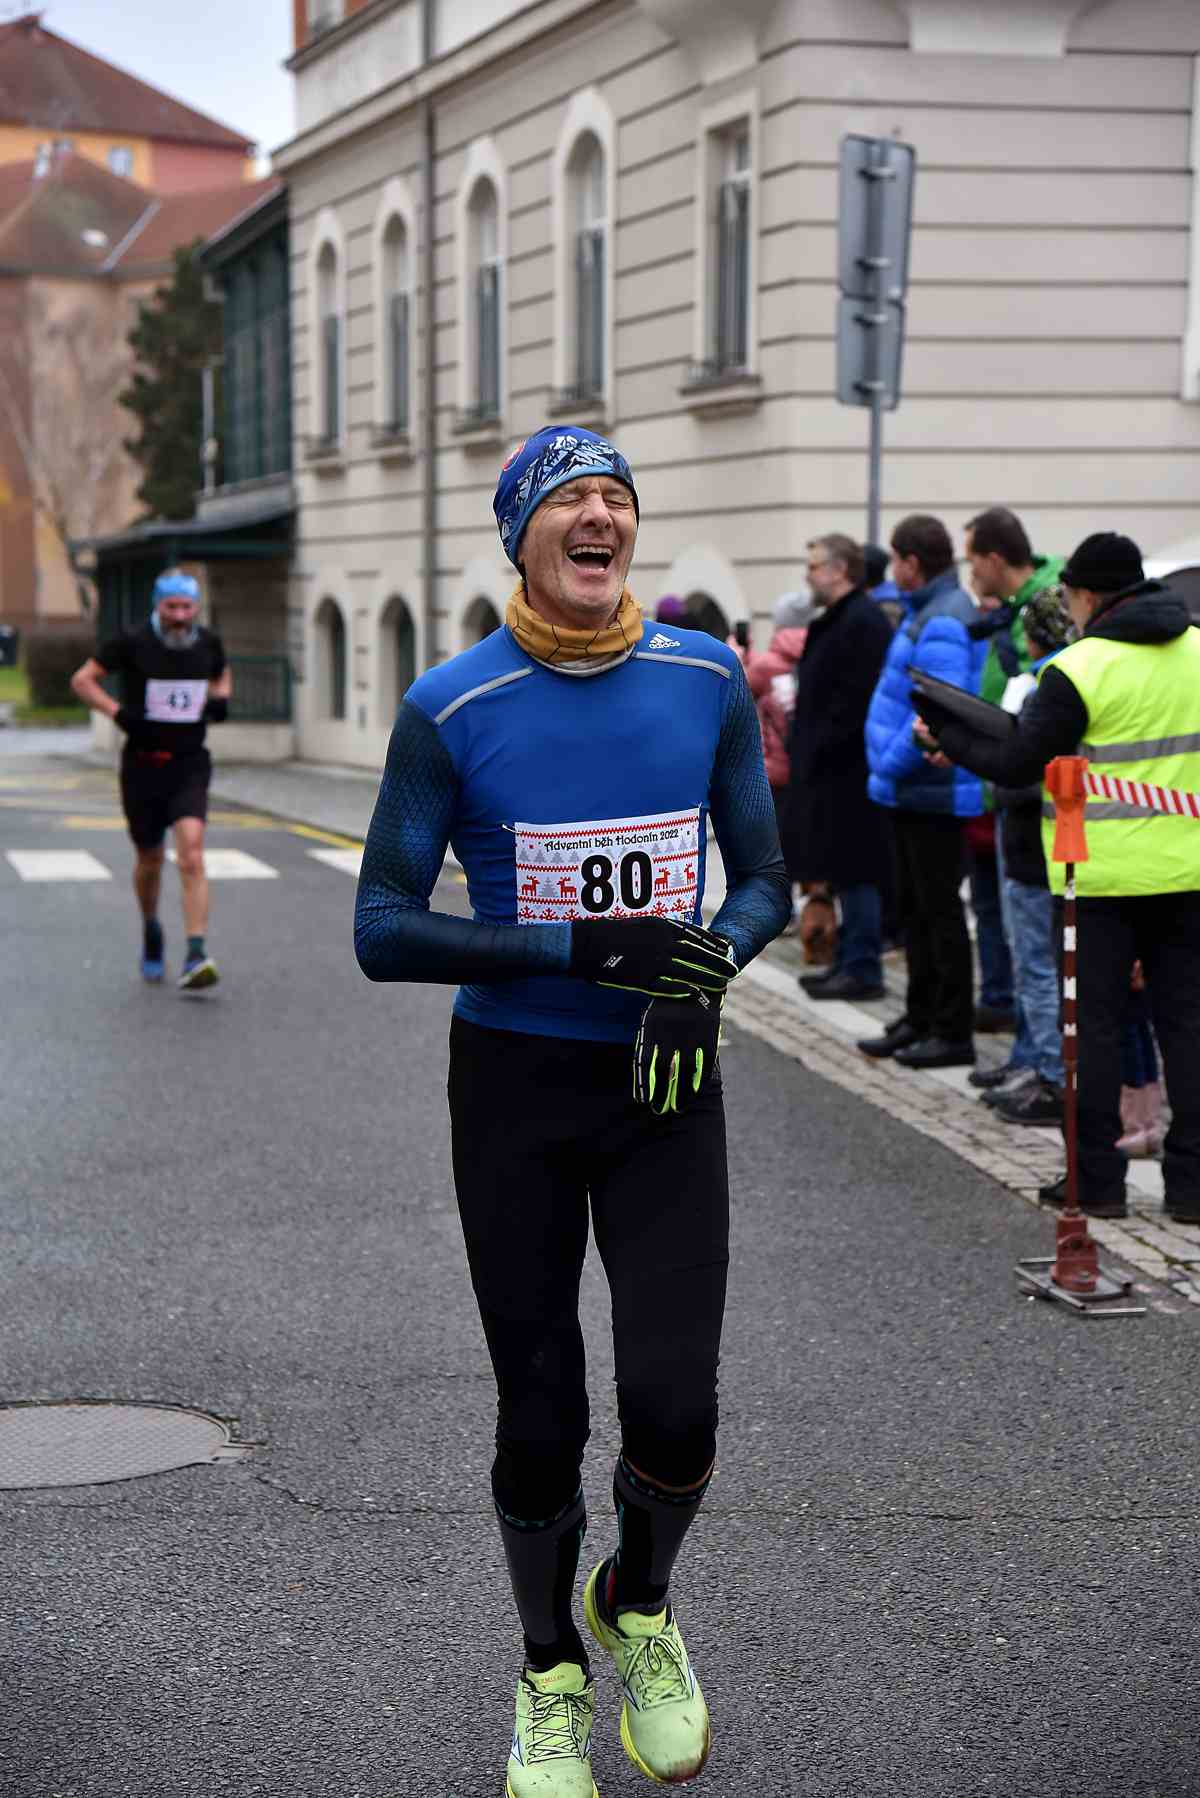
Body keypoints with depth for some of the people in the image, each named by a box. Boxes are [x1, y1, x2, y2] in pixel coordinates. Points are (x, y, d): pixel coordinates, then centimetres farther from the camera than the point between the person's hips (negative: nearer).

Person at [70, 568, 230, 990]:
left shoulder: (208, 643, 2)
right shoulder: (132, 643, -7)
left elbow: (222, 675, 24)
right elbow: (82, 679, -2)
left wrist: (221, 699, 2)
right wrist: (118, 711, -16)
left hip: (190, 766, 1)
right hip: (143, 765, 0)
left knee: (191, 856, -18)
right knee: (149, 861, 12)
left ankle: (195, 957, -23)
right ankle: (151, 931, 42)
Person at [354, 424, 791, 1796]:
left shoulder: (707, 679, 0)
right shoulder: (451, 708, -8)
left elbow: (763, 880, 9)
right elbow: (383, 931, -9)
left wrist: (708, 962, -14)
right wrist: (583, 949, -20)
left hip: (668, 1084, 1)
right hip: (514, 1089, -1)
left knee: (674, 1412, -7)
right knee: (541, 1416, 7)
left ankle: (638, 1605, 27)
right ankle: (552, 1680, 32)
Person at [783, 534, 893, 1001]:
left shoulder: (863, 622, -15)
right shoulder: (836, 620, 18)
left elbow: (857, 699, -23)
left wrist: (820, 750, -20)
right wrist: (805, 747, 15)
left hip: (848, 769, -11)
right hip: (831, 769, 11)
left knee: (854, 871, -6)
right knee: (846, 870, 13)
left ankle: (862, 967, -1)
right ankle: (849, 961, 19)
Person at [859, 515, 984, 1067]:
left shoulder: (944, 624, -19)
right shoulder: (923, 614, 14)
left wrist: (890, 764, -18)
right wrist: (888, 770, 15)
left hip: (933, 794, -10)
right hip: (911, 792, 10)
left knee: (939, 910, -2)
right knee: (913, 908, 16)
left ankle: (953, 1033, 5)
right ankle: (920, 1019, 26)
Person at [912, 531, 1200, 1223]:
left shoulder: (1079, 669, -13)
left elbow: (1017, 765, -9)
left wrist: (947, 735, 6)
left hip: (1101, 875, -4)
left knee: (1096, 1025, 5)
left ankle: (1098, 1179, 10)